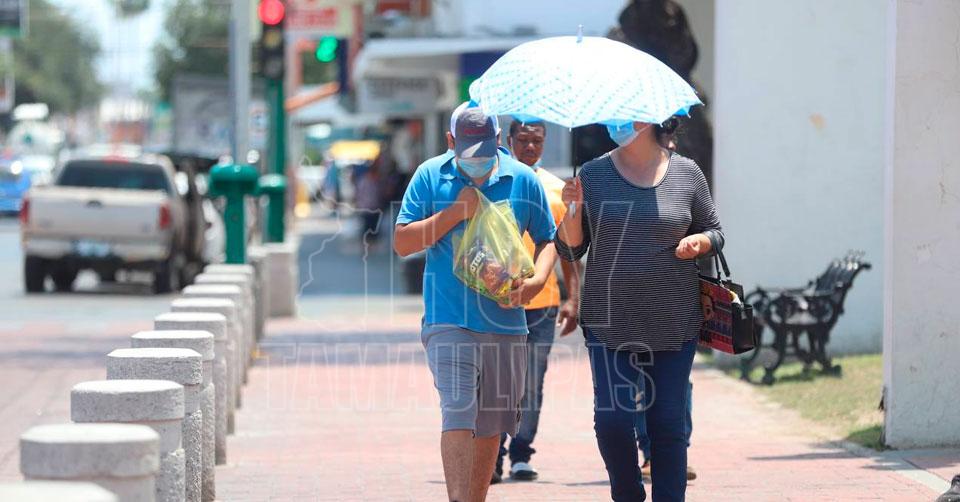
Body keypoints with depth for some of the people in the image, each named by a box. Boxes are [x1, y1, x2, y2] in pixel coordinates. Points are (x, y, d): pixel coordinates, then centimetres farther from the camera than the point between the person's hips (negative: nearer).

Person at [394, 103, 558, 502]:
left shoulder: (522, 180, 5)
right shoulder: (430, 176, 1)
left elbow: (548, 239, 13)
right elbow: (402, 242, -1)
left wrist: (536, 281, -6)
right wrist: (455, 213, -11)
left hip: (505, 318, 3)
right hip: (448, 321, -3)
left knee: (490, 424, 9)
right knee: (458, 413, -16)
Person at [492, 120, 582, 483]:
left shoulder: (556, 189, 9)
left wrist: (573, 299, 4)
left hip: (542, 303, 2)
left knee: (532, 387, 5)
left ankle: (522, 456, 14)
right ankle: (493, 459, 1)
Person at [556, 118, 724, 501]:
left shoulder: (686, 174, 4)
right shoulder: (593, 175, 4)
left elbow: (715, 232, 14)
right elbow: (569, 250, 6)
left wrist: (698, 242, -7)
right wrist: (573, 211, -12)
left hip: (674, 323, 0)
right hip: (609, 323, 0)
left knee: (668, 423, 0)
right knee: (611, 419, -9)